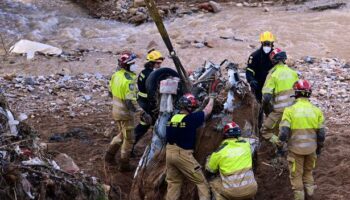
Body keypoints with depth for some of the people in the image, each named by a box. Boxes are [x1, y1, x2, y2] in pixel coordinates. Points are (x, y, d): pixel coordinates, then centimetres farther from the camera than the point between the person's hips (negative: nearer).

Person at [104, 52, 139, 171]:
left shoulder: (116, 75, 0)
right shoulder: (129, 80, -26)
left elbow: (111, 90, 13)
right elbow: (130, 102, -29)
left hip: (116, 110, 8)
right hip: (126, 113, -8)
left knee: (122, 134, 27)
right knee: (128, 139, 8)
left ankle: (110, 154, 28)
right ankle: (124, 164, 16)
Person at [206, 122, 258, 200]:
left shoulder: (219, 151, -4)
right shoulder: (246, 144, 3)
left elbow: (210, 168, 14)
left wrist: (209, 158, 35)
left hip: (233, 192, -3)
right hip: (251, 189, 3)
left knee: (214, 183, 24)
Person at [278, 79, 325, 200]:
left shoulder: (290, 110, -16)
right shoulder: (316, 111, -6)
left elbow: (284, 132, -18)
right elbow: (321, 134, -2)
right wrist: (319, 147, 15)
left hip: (295, 148, -3)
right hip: (311, 148, 3)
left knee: (296, 175, 12)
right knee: (308, 172, 25)